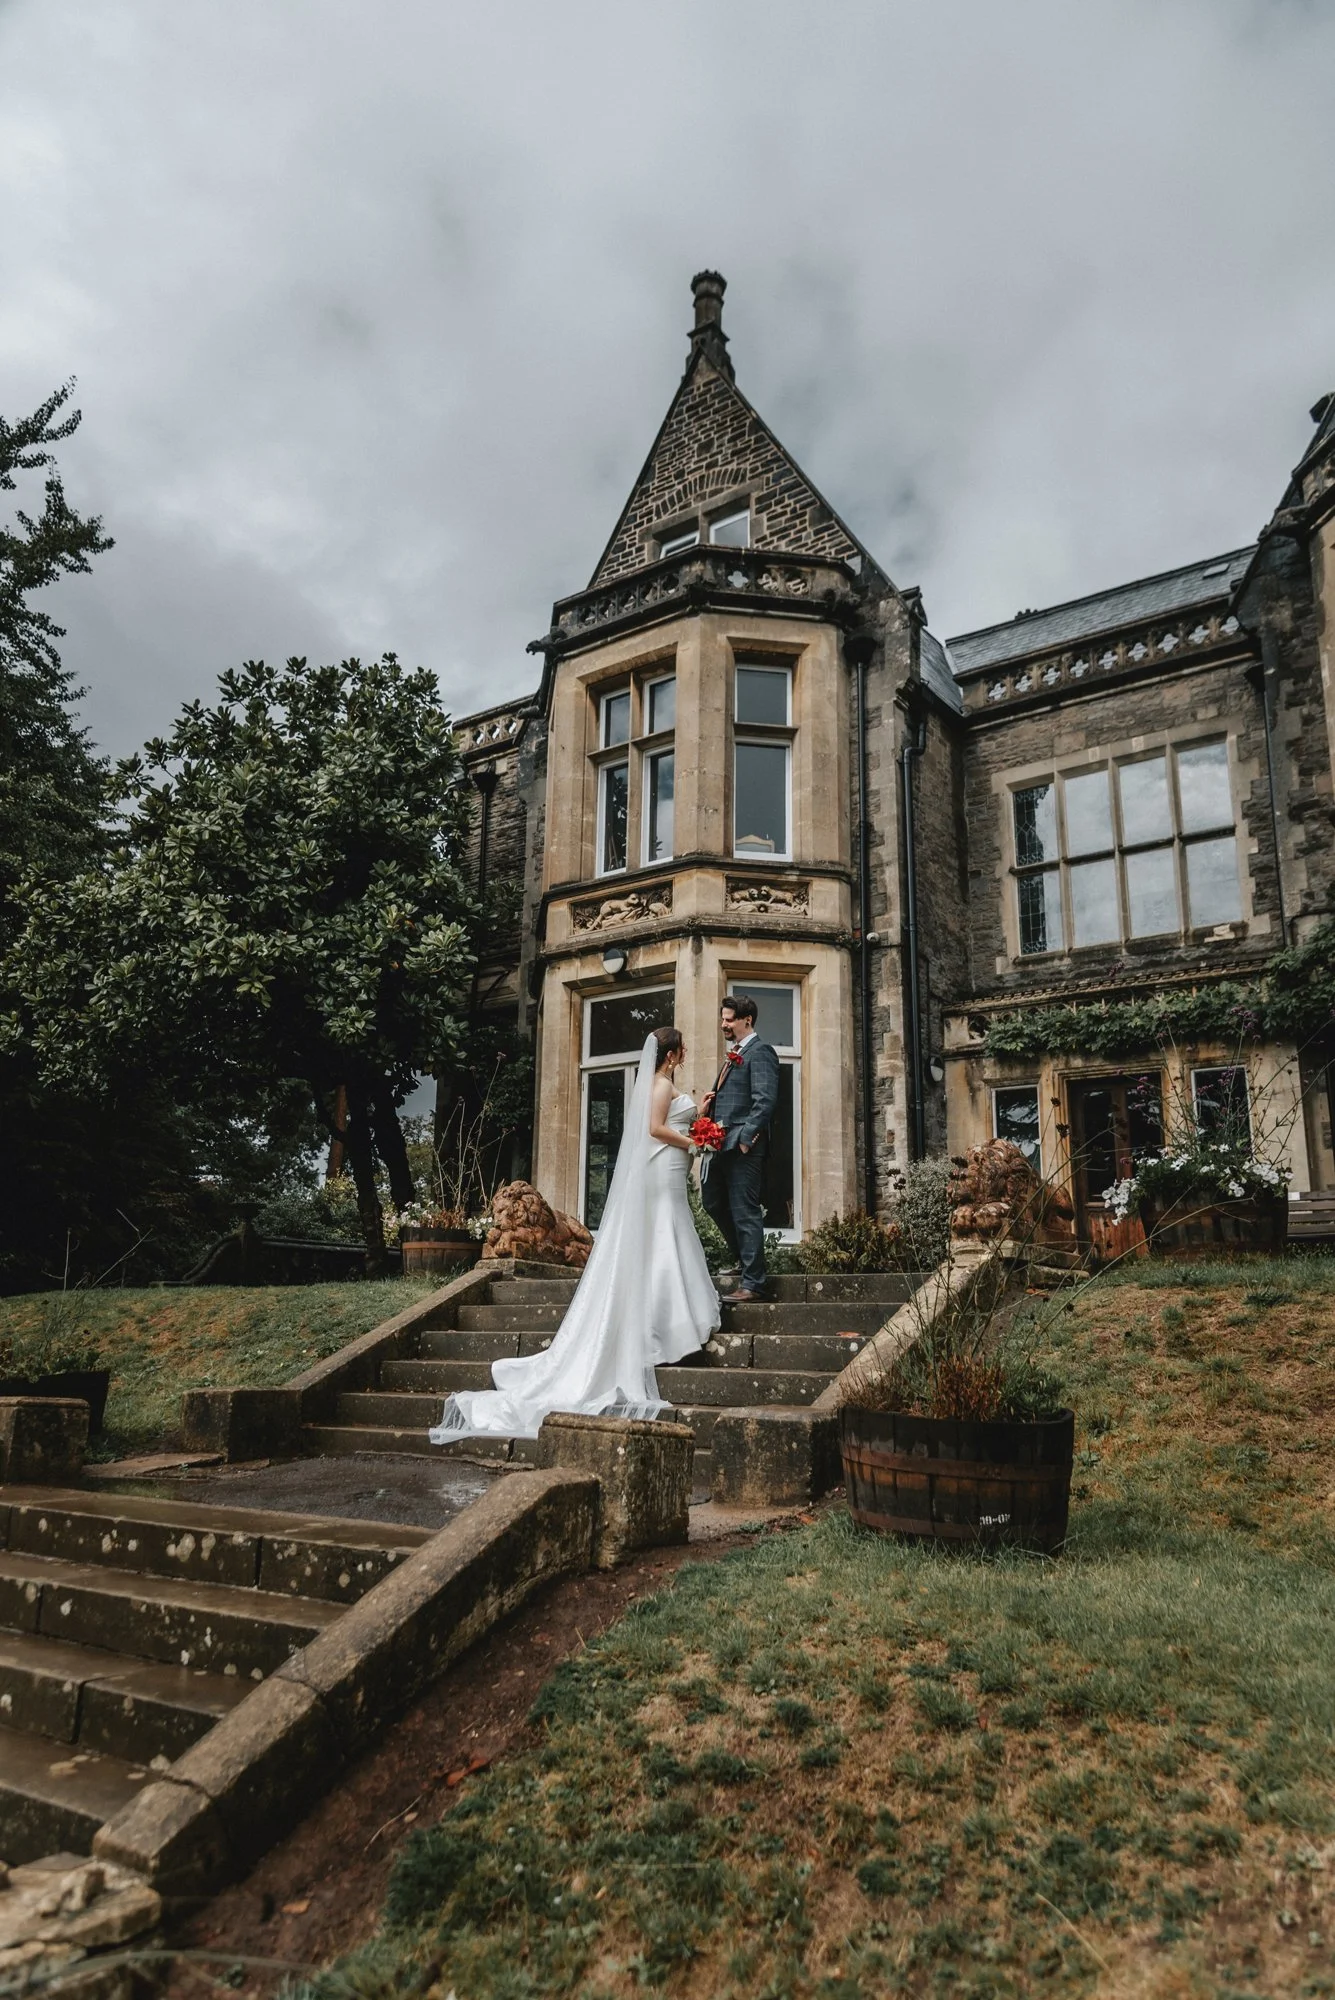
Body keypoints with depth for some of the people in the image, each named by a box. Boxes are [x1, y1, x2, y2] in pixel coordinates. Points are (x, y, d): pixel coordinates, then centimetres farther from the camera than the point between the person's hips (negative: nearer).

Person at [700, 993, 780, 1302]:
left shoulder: (759, 1052, -9)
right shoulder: (734, 1053, 20)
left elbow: (765, 1101, -19)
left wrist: (746, 1138, -22)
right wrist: (712, 1101, 5)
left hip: (744, 1147, -10)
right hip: (724, 1145, 10)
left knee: (745, 1213, -5)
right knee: (715, 1202, 18)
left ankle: (753, 1283, 1)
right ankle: (745, 1260, 34)